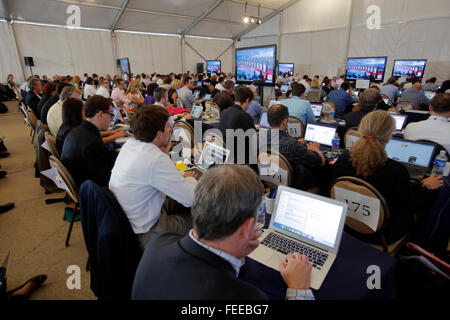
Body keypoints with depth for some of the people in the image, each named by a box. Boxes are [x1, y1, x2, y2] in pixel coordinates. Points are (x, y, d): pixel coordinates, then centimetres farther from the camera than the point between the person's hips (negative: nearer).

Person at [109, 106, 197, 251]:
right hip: (142, 235, -9)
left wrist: (164, 152, -1)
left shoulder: (129, 144, -3)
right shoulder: (156, 160, -30)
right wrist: (189, 178, -6)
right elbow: (191, 198, -26)